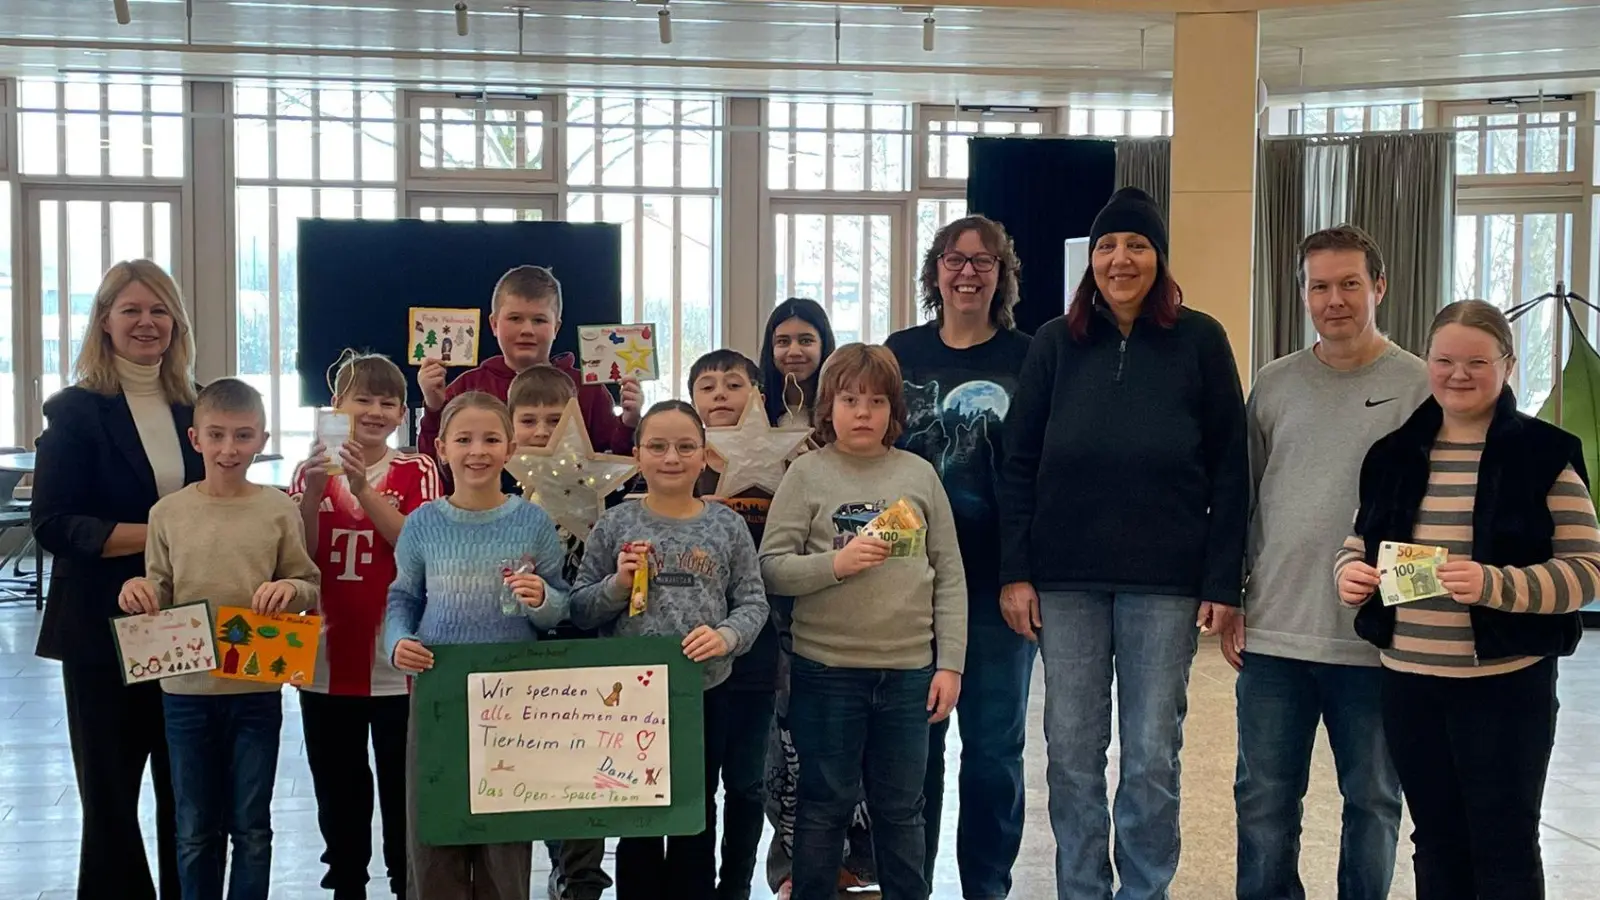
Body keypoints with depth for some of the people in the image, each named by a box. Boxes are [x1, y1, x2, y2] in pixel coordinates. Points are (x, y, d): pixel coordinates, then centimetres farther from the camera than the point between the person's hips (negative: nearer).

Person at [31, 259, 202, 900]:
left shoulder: (196, 407, 9)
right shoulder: (76, 411, -2)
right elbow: (54, 524, -11)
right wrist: (158, 534, -18)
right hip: (105, 628, -3)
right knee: (110, 792, 6)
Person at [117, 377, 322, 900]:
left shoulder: (279, 510, -3)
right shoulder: (168, 511, 1)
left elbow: (311, 589, 1)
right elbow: (158, 594, 7)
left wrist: (291, 588, -21)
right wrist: (139, 591, -15)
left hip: (258, 687, -1)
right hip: (186, 687, 1)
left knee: (251, 828, 10)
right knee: (195, 831, 13)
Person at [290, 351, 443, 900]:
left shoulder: (417, 470, -1)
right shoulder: (314, 469, 6)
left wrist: (362, 488, -22)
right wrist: (312, 493, -16)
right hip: (328, 660, 3)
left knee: (403, 790, 5)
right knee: (338, 790, 13)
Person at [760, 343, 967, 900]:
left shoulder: (919, 474, 4)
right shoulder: (809, 474, -1)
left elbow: (949, 575, 6)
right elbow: (772, 567, -5)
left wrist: (950, 663, 2)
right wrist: (834, 564, -21)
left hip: (908, 670, 2)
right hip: (826, 670, -2)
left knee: (901, 808, 13)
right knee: (825, 805, 9)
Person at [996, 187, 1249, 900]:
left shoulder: (1200, 342, 1)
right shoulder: (1056, 343, 6)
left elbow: (1229, 472, 1)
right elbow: (1018, 462, 5)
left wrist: (1223, 583, -5)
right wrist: (1015, 571, -2)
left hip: (1164, 582, -1)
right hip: (1066, 580, 2)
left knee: (1152, 757, 5)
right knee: (1071, 754, 7)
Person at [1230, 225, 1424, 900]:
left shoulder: (1420, 386, -2)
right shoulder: (1274, 384, 7)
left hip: (1376, 640, -2)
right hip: (1273, 636, 3)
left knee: (1372, 800, 11)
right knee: (1263, 802, 9)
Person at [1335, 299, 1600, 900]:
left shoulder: (1544, 455, -6)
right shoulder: (1394, 453, 9)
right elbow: (1363, 542, 18)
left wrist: (1496, 584, -26)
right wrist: (1349, 572, -5)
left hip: (1506, 684, -4)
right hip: (1407, 679, 5)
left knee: (1504, 847, 5)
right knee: (1436, 841, 16)